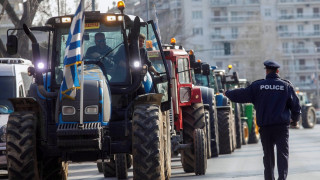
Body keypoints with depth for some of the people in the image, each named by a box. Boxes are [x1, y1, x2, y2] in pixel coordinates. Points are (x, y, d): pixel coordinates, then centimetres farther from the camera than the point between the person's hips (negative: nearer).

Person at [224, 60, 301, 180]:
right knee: (282, 153, -4)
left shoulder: (258, 86, 1)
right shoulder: (286, 86, 2)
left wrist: (228, 93, 27)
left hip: (264, 126, 1)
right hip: (282, 125, -1)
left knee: (268, 154, 11)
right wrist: (295, 120, 23)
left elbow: (241, 95, 8)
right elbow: (295, 106, 6)